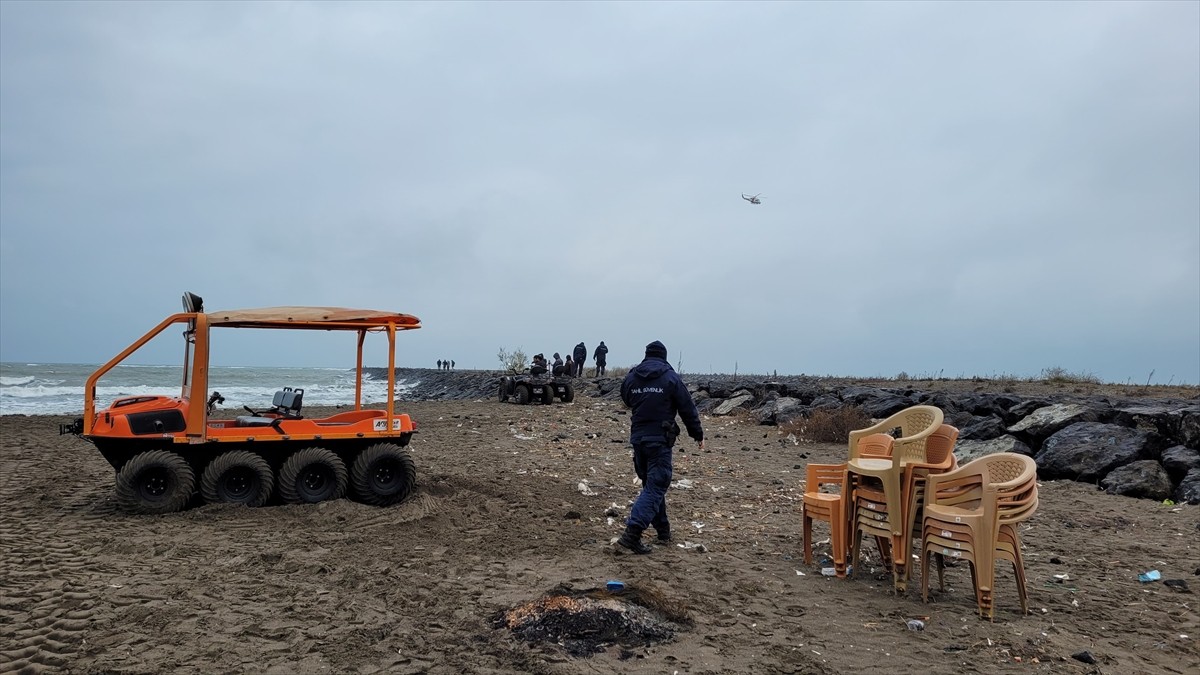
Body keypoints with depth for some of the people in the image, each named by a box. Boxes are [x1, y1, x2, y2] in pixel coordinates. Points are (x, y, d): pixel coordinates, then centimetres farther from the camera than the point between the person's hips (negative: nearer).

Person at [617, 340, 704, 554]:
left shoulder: (631, 377, 4)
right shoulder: (670, 378, -7)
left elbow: (627, 401, 20)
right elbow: (688, 410, -3)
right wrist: (698, 435, 8)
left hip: (637, 438, 6)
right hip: (660, 440, -5)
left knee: (651, 484, 18)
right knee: (655, 487, -5)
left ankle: (663, 530, 27)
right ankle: (632, 533, -17)